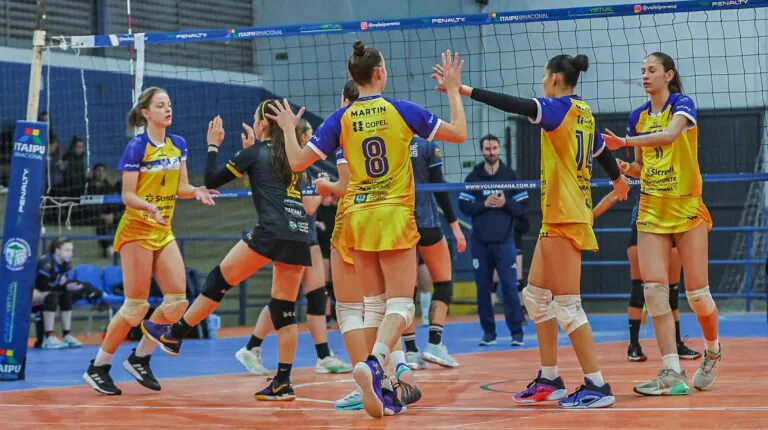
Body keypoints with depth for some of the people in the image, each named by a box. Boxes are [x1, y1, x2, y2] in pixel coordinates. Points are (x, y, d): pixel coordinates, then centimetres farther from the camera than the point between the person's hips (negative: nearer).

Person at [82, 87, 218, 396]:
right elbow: (127, 196, -13)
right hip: (136, 231, -6)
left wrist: (196, 192, -10)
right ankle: (97, 367, 5)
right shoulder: (136, 147, -12)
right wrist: (151, 208, -31)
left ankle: (140, 359, 13)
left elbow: (181, 187, 11)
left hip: (163, 232, 6)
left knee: (178, 300, -4)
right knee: (136, 305, -7)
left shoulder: (178, 144, 7)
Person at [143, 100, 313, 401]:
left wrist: (213, 147, 20)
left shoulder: (255, 152, 5)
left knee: (220, 279, 7)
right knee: (285, 309, 6)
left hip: (272, 232, -6)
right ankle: (283, 383, 2)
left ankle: (174, 335, 16)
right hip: (300, 234, 6)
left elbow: (212, 181, 8)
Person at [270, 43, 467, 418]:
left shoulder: (341, 119, -1)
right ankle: (374, 363, -32)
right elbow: (459, 133, 2)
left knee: (376, 304, 13)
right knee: (400, 305, -4)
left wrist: (288, 128, 16)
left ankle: (382, 390, 9)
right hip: (395, 218, -3)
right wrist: (453, 89, 12)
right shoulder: (402, 110, -5)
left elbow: (297, 162, -1)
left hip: (357, 218, 3)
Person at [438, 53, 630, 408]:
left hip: (565, 217, -9)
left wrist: (466, 90, -30)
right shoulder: (584, 112, 12)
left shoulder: (559, 108, -11)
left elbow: (516, 105, -27)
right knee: (536, 296, 15)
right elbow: (602, 151, 28)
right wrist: (618, 178, 49)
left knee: (567, 305, -8)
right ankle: (549, 380, 20)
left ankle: (597, 386, -8)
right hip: (557, 216, 9)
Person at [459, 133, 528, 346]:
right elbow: (464, 206, -1)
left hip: (504, 241, -1)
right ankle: (489, 332, 12)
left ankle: (517, 332, -3)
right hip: (480, 241, 1)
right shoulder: (473, 177, 5)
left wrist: (505, 203, -15)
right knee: (483, 288, 4)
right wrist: (484, 204, -14)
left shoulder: (511, 176, 4)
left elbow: (522, 206, 2)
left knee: (509, 287, -6)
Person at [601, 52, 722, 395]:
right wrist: (626, 168, -4)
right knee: (653, 288, -11)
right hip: (651, 211, 5)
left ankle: (712, 351, 28)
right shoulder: (637, 117, 11)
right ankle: (673, 374, -12)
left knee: (697, 292, -1)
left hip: (687, 209, -5)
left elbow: (669, 135, -28)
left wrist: (624, 142, -36)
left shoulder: (682, 104, -6)